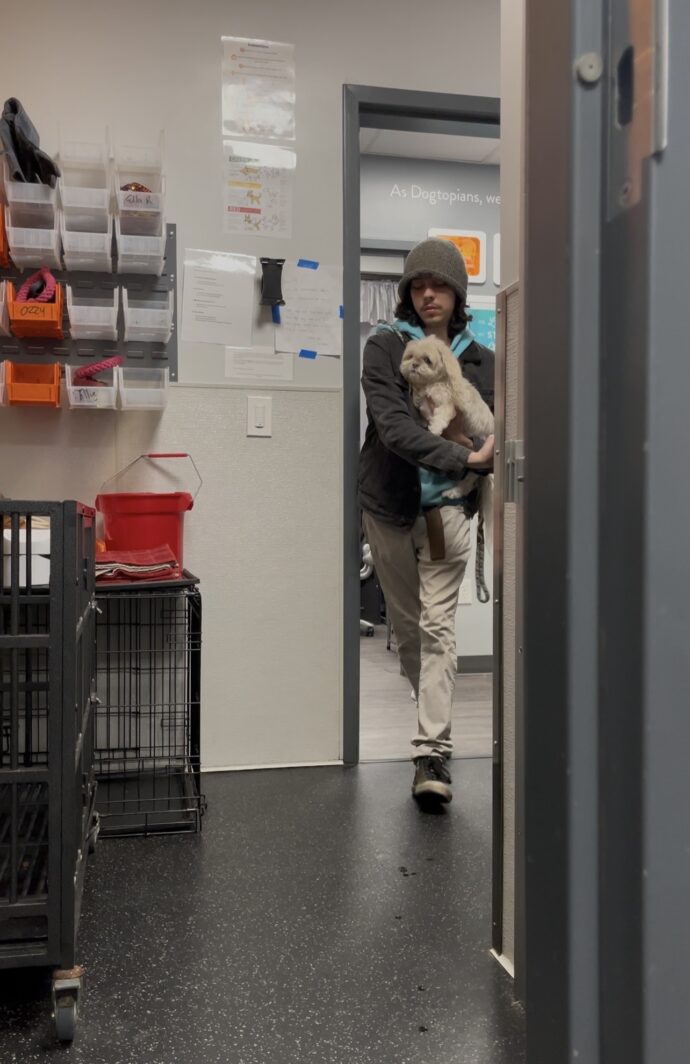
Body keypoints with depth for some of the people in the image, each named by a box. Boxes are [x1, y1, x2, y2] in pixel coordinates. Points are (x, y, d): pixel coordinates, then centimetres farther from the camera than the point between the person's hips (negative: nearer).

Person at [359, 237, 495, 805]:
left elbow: (500, 432, 9)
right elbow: (392, 426, -16)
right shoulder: (385, 348, -2)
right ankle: (433, 710, 37)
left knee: (438, 627, -9)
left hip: (446, 508, -1)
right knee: (406, 627, 14)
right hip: (389, 507, 1)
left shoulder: (481, 360, 4)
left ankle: (433, 752, -7)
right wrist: (462, 459, -23)